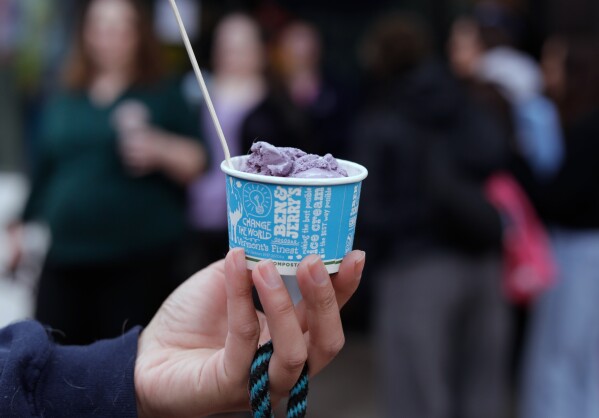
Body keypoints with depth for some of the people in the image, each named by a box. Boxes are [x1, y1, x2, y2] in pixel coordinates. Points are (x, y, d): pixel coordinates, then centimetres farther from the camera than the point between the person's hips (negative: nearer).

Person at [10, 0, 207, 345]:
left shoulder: (163, 95, 6)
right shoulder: (64, 103, 16)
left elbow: (197, 164, 1)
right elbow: (44, 173, 21)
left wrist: (159, 148, -17)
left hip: (138, 262, -3)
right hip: (64, 257, 4)